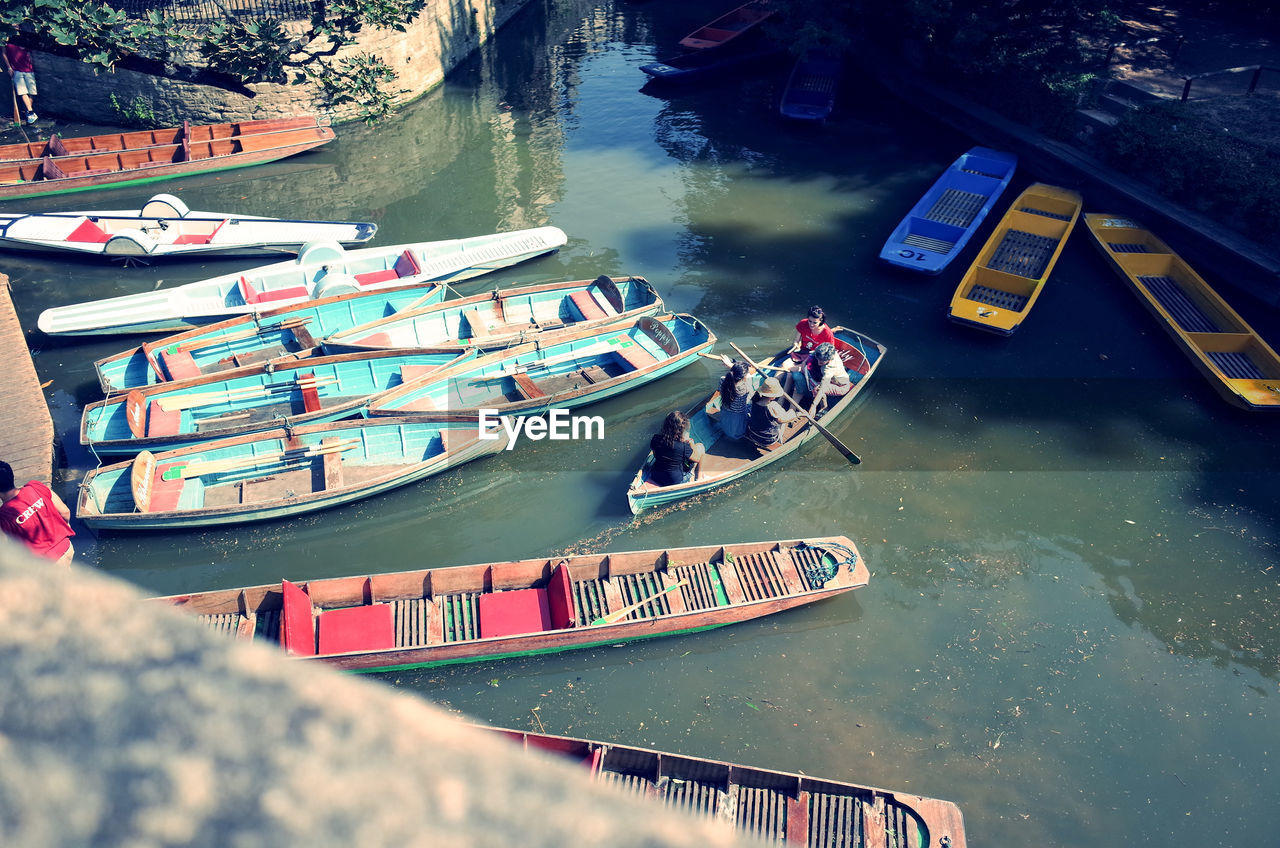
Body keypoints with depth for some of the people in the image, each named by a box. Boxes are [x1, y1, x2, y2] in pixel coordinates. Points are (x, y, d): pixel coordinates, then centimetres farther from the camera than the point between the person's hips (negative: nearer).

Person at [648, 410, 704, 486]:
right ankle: (691, 472, 29)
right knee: (699, 446, 10)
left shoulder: (655, 439, -14)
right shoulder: (683, 446, -27)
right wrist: (691, 443, 7)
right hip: (676, 481, -5)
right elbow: (697, 459, -8)